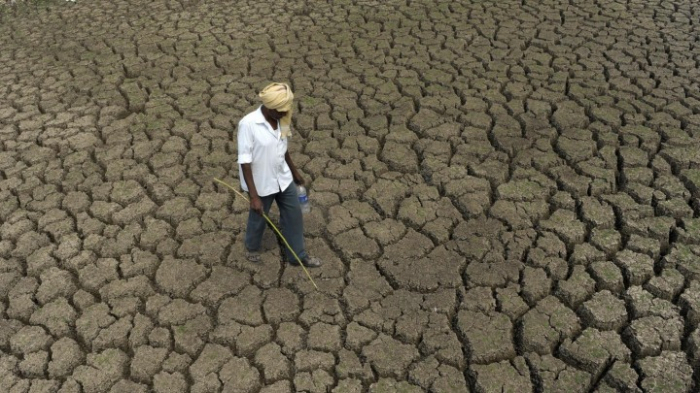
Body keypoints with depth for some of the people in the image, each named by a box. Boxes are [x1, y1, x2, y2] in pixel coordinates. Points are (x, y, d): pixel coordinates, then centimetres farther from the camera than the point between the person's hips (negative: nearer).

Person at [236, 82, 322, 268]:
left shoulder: (281, 120, -6)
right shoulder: (248, 124, -26)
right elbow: (245, 162, -24)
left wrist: (295, 171, 21)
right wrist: (254, 196, -25)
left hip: (283, 179, 6)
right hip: (261, 183, -6)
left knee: (294, 216, 15)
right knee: (258, 218, 18)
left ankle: (298, 254, 35)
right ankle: (252, 247, 48)